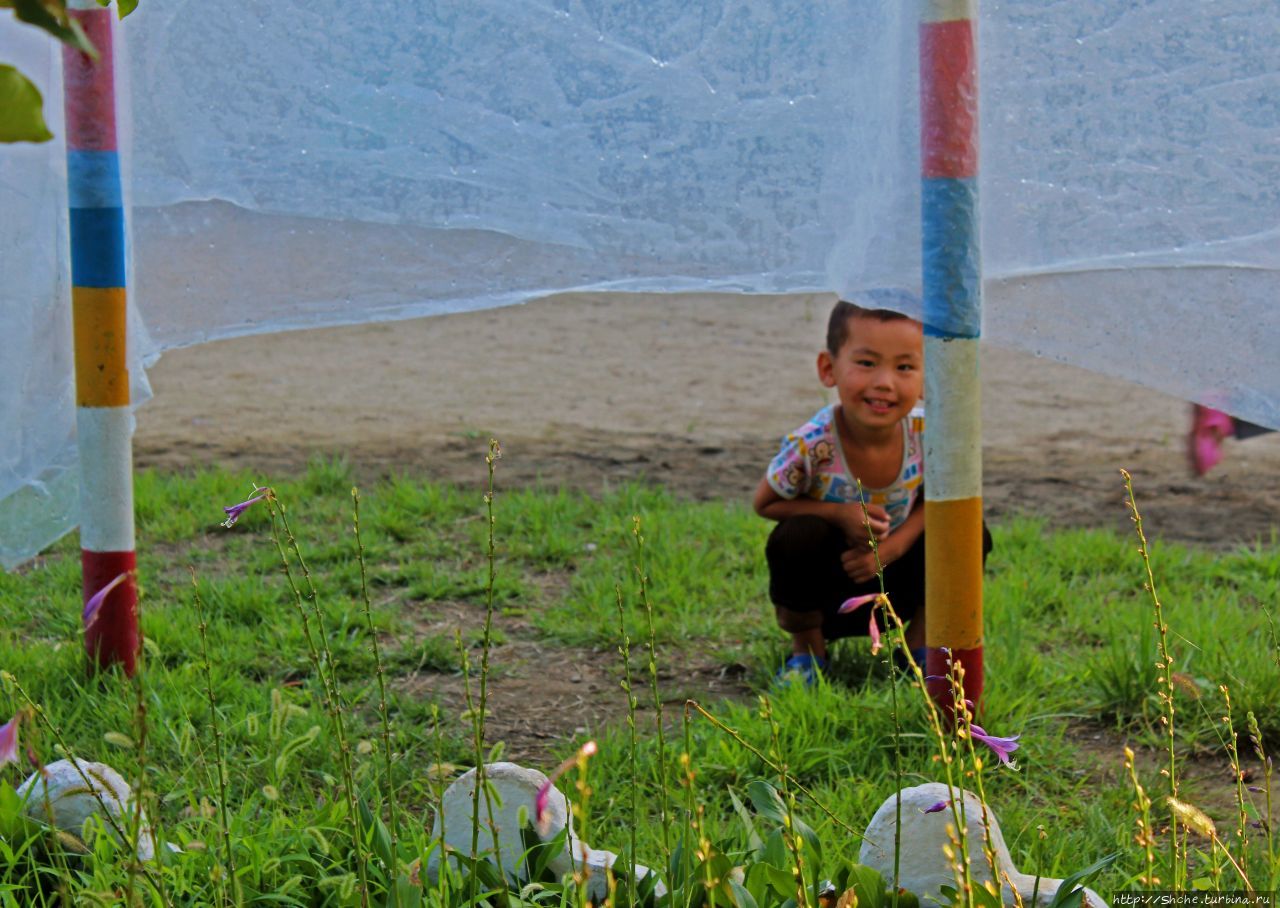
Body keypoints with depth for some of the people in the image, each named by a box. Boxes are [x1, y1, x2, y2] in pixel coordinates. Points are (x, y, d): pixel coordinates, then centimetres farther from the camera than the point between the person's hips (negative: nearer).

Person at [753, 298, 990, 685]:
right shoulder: (810, 446, -30)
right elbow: (764, 504, -14)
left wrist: (894, 545, -24)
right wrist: (839, 514, -30)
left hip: (892, 582, 3)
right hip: (825, 580, -2)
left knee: (971, 535, -18)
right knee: (797, 536, -33)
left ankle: (918, 645, 7)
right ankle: (807, 650, -3)